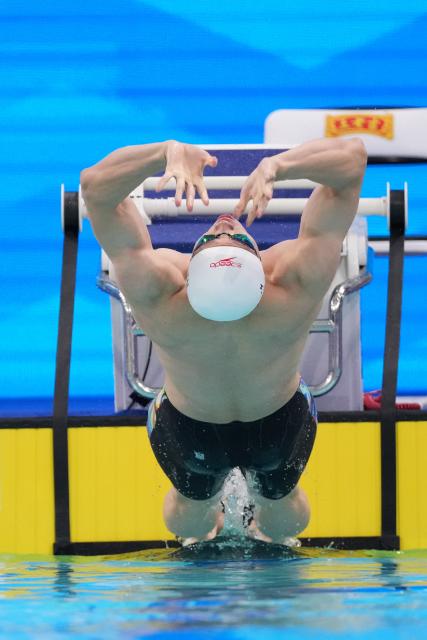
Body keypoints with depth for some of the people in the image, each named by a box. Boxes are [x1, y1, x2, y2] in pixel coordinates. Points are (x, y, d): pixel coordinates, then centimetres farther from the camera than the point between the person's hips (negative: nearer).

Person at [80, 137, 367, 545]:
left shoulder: (159, 299, -44)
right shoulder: (295, 289, -44)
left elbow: (95, 185, -44)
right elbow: (352, 156, -46)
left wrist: (167, 152, -58)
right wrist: (277, 165, -59)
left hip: (189, 432, 0)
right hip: (279, 428, 0)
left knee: (190, 516, 37)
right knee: (283, 520, 36)